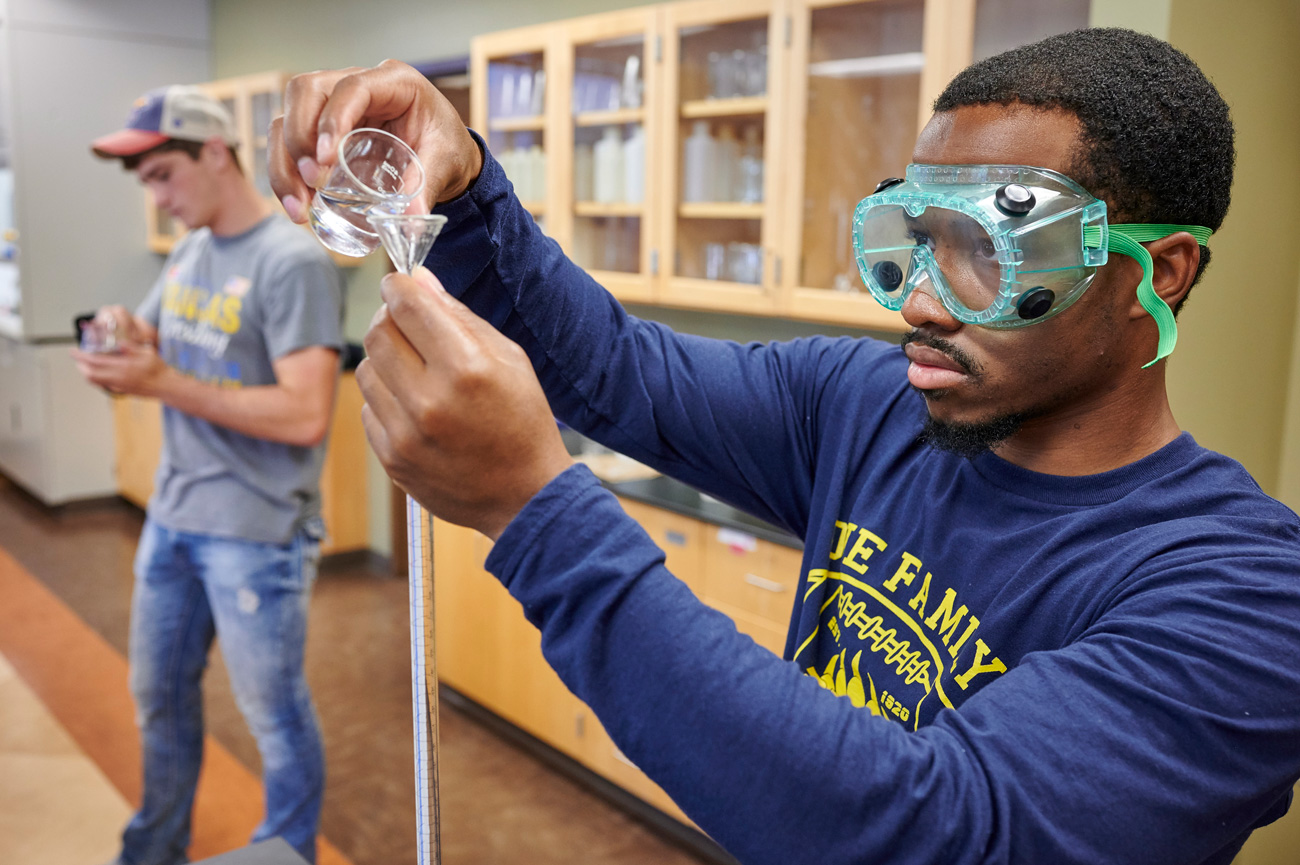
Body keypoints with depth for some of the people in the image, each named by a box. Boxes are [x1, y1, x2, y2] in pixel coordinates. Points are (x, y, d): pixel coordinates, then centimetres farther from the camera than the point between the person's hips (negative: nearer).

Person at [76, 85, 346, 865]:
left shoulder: (294, 262, -17)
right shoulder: (189, 252, 9)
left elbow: (306, 417, -24)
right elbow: (156, 348, 15)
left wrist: (164, 383, -23)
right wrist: (126, 337, -8)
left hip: (257, 534, -8)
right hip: (173, 516, 8)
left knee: (275, 714, 8)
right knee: (160, 695, 22)